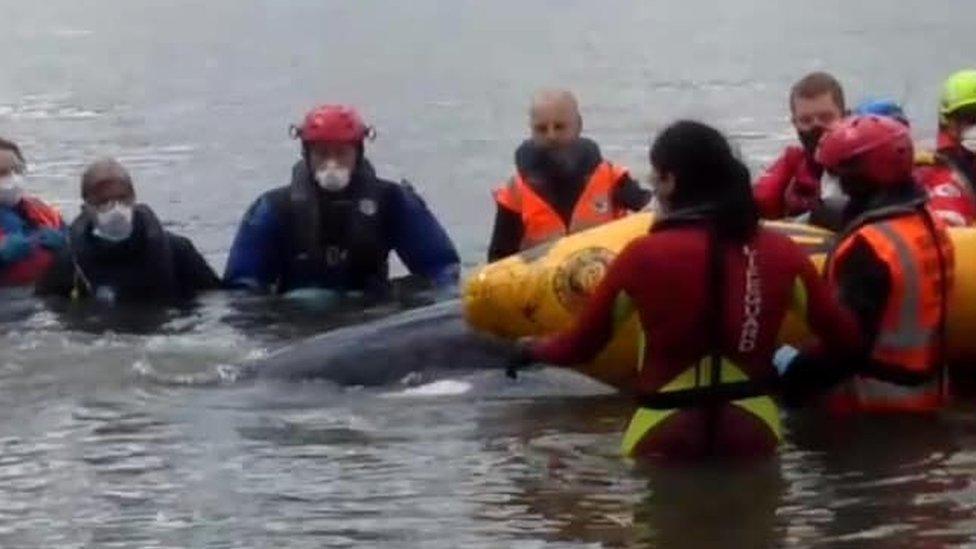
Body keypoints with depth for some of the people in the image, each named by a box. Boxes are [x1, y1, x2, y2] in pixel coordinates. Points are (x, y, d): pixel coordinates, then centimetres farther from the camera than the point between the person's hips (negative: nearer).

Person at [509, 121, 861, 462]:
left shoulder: (644, 256, -9)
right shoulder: (780, 253, -2)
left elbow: (579, 347, 0)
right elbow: (845, 338, 4)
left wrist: (533, 349, 21)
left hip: (666, 440, -3)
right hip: (753, 436, 3)